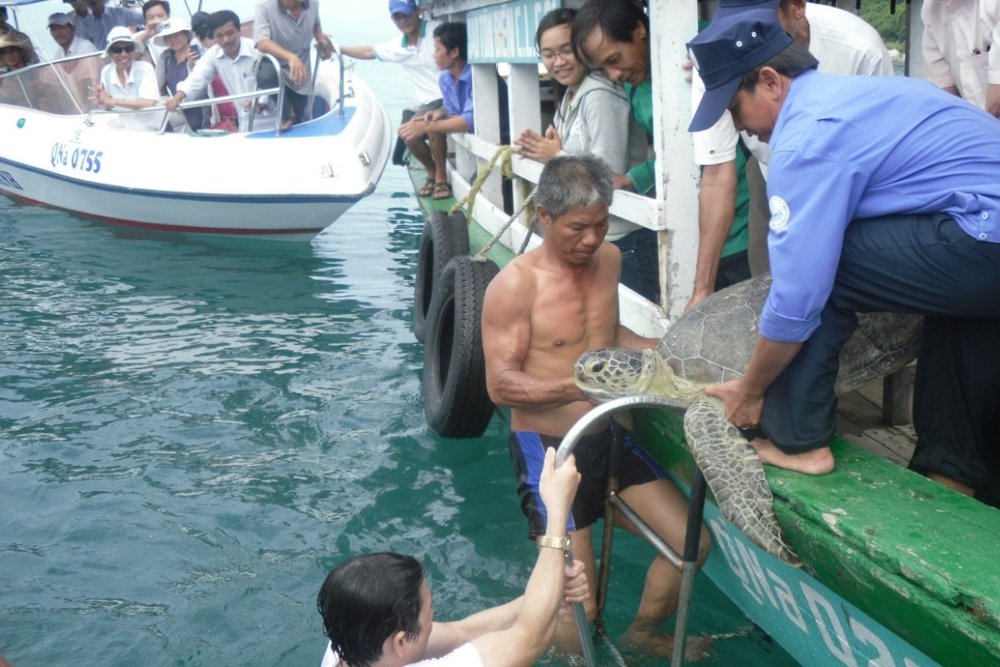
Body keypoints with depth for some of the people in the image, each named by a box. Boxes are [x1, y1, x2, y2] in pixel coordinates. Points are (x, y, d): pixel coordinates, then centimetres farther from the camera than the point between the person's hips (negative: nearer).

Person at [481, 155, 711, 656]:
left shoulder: (608, 259, 4)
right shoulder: (513, 286, -18)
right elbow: (500, 386, -21)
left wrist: (661, 348, 1)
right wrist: (580, 386, -33)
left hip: (609, 438, 7)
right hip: (548, 447, -7)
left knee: (692, 543, 6)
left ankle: (642, 633, 32)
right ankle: (574, 643, 30)